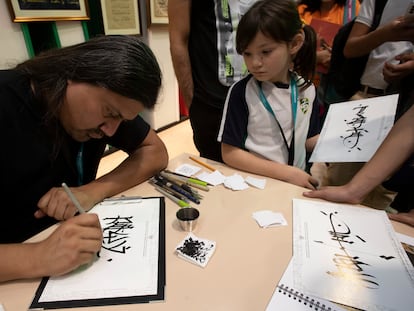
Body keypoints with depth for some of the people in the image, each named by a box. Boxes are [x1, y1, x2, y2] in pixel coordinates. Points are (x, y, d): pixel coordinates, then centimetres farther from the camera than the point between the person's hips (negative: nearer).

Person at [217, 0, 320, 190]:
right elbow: (230, 153, -14)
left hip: (297, 182, 3)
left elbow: (309, 140, 10)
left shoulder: (306, 88, 0)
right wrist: (287, 172, -16)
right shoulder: (242, 92, -13)